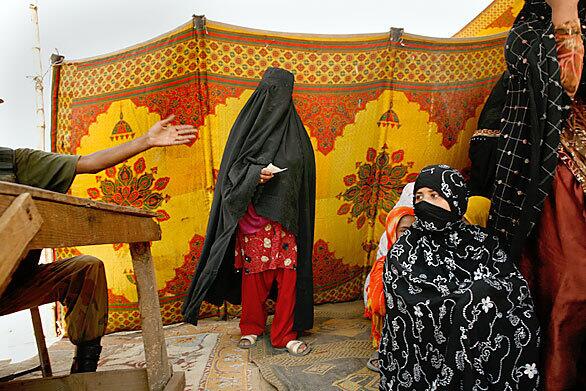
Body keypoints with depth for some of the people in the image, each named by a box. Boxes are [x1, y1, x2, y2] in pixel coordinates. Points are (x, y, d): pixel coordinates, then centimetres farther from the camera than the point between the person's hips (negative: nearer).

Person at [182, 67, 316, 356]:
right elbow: (233, 167, -1)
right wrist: (256, 173, -19)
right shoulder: (248, 123, 4)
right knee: (253, 272, 5)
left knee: (289, 273, 0)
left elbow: (304, 169, 13)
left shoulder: (294, 128, 11)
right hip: (253, 214, -2)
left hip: (286, 214, 2)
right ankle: (251, 327, 25)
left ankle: (284, 333, 13)